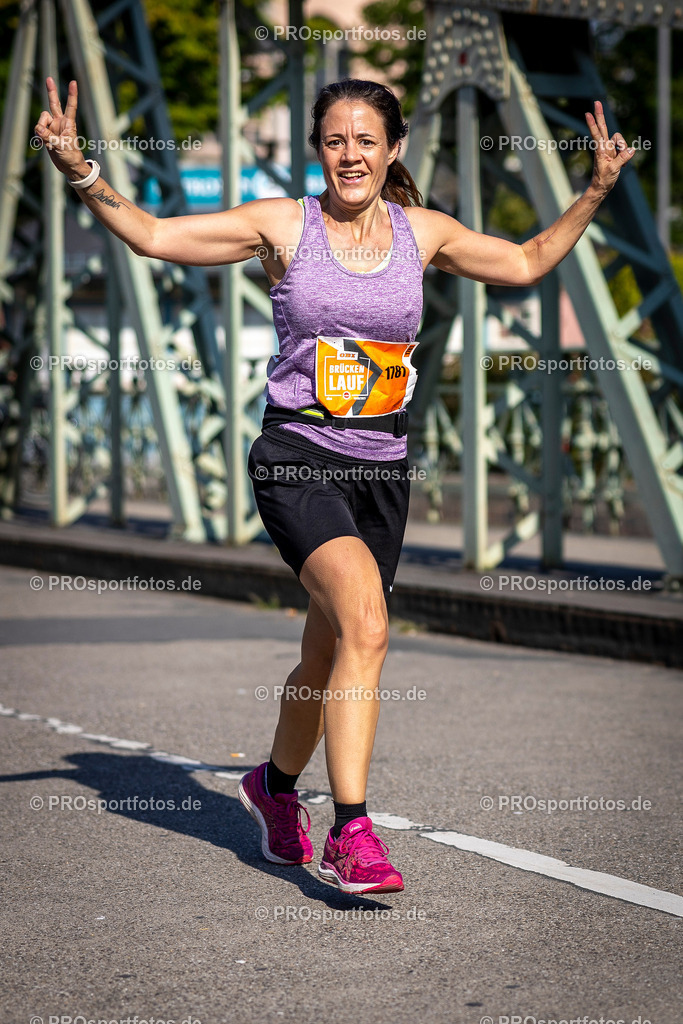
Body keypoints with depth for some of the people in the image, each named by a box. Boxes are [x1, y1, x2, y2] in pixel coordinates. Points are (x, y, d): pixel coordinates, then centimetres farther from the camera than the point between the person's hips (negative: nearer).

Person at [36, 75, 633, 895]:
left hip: (380, 467, 4)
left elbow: (527, 263, 20)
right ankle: (350, 834, -23)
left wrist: (597, 189, 12)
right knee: (366, 625, -26)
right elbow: (152, 235, -4)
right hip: (296, 459, -4)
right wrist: (79, 172, -17)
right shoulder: (282, 225, -3)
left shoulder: (423, 232, 6)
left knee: (329, 656, 15)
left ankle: (275, 785, 44)